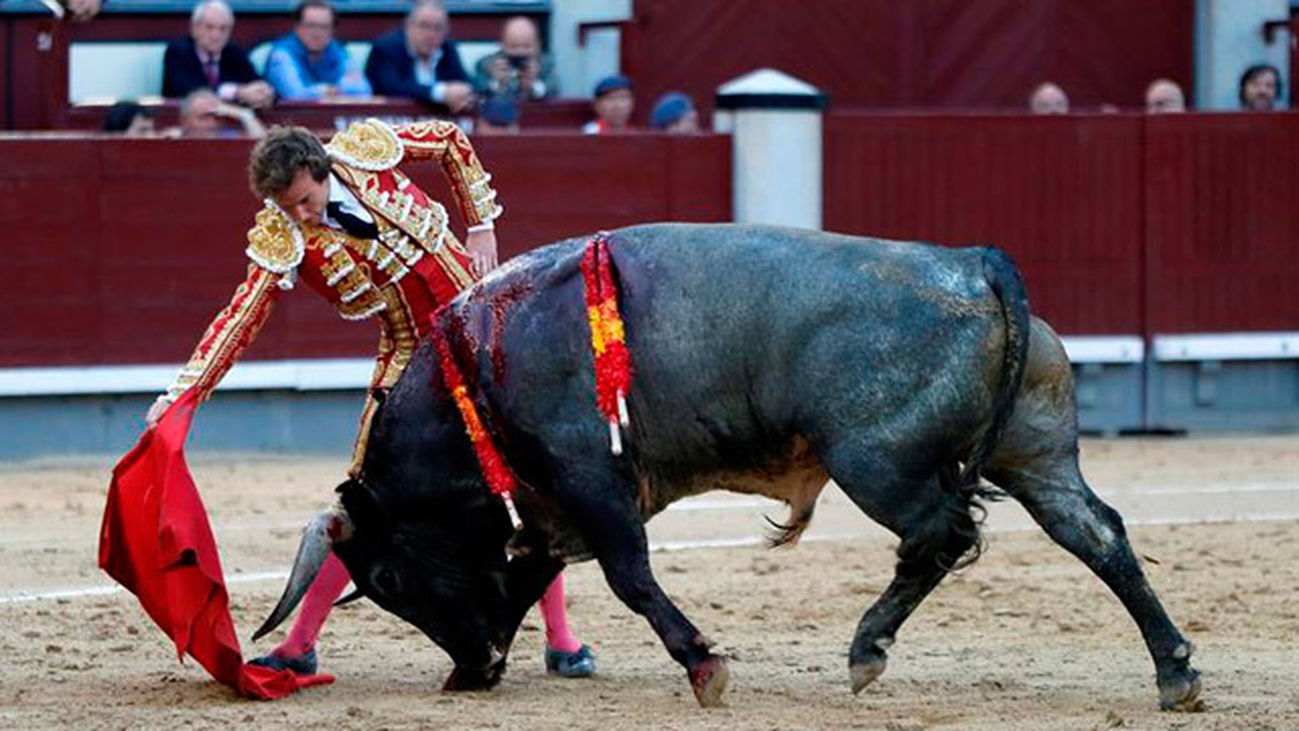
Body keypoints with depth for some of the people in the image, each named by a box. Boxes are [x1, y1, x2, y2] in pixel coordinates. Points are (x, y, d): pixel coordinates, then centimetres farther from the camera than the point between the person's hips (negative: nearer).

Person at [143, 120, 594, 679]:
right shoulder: (283, 239, -14)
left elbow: (452, 141, 6)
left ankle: (560, 639, 11)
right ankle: (299, 645, 2)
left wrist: (481, 227, 3)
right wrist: (182, 392, -29)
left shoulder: (365, 149, -12)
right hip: (412, 359, -1)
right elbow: (240, 319, -20)